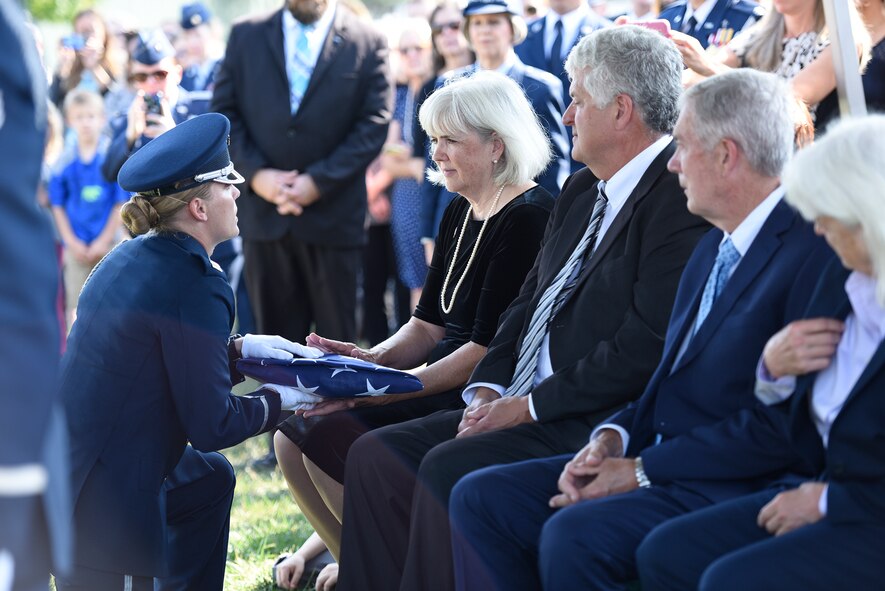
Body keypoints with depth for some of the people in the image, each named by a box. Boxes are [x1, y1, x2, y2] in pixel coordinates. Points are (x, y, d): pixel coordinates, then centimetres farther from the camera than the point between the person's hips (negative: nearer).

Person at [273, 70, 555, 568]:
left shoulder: (527, 218, -14)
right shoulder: (460, 214, 15)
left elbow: (489, 348, -19)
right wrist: (374, 359, -5)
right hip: (444, 383, 9)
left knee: (329, 441, -20)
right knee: (293, 435, -3)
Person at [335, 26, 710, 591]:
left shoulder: (680, 196, -14)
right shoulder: (582, 190, 17)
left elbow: (647, 347, -21)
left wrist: (529, 406, -16)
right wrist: (488, 390, 1)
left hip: (600, 425, -10)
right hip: (524, 407, 10)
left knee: (447, 469, -26)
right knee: (376, 454, -1)